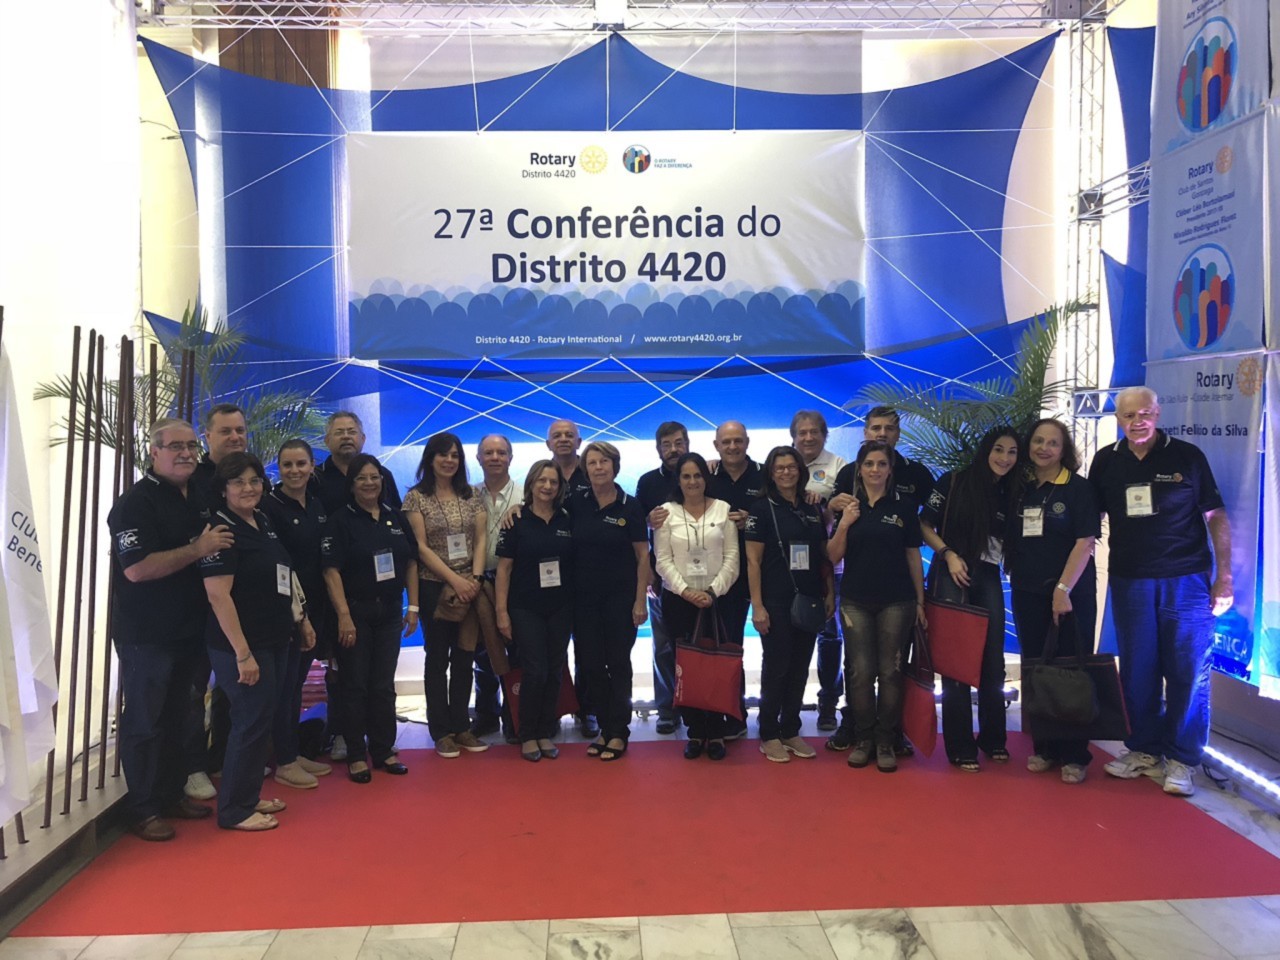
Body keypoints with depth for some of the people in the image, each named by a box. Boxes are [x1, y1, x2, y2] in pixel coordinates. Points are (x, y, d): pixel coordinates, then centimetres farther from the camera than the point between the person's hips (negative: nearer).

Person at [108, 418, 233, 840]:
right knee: (144, 722, 3)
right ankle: (143, 810, 15)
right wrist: (197, 550, -24)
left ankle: (171, 795, 29)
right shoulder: (136, 502, -14)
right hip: (146, 634, -8)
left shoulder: (200, 497, 10)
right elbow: (136, 568, -25)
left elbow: (215, 546, 27)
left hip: (188, 630, 8)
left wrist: (218, 545, 6)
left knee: (175, 718, 17)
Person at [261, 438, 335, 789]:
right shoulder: (270, 505, -11)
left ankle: (294, 753, 26)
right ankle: (284, 762, 13)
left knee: (298, 681, 16)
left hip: (315, 605, 7)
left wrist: (323, 609, 9)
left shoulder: (319, 504, 8)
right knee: (284, 682, 2)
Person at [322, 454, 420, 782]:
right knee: (355, 685, 5)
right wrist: (344, 615, -19)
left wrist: (413, 607, 5)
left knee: (384, 685, 11)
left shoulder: (395, 517, 7)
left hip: (390, 612, 4)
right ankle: (356, 755, 15)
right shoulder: (341, 520, -6)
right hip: (356, 612, -4)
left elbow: (411, 563, 10)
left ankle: (383, 750, 22)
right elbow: (332, 571, -12)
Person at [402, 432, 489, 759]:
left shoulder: (471, 496, 8)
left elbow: (480, 539, 5)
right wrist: (454, 579, -15)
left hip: (470, 585, 3)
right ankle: (441, 731, 14)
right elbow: (421, 547, -8)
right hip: (434, 587, -3)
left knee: (464, 658, 8)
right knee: (438, 658, 5)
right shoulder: (416, 497, -3)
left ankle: (461, 726, 19)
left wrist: (475, 578, -10)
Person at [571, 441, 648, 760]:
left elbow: (643, 556, -5)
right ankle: (605, 727, 23)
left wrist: (640, 601, -9)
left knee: (618, 663, 4)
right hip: (584, 597, 3)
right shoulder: (576, 503, 1)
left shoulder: (630, 507, -5)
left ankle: (619, 733, 15)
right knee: (590, 664, 7)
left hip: (620, 597, -3)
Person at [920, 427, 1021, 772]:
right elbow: (925, 526, -3)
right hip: (951, 577, -4)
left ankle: (993, 738, 23)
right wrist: (949, 554, -14)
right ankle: (960, 747, 7)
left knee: (993, 660, 6)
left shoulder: (1010, 495, 9)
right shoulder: (952, 482, -4)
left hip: (988, 579, 4)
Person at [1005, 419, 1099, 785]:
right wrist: (1012, 573, 2)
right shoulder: (1019, 490, 8)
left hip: (1071, 594, -4)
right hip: (1027, 594, 4)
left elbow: (1085, 542, -11)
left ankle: (1074, 755, 11)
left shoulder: (1079, 488, -4)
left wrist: (1063, 589, -17)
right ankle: (1043, 748, 21)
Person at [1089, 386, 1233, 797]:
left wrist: (1224, 576, -4)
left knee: (1188, 672, 1)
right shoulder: (1106, 462, 4)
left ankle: (1181, 759, 13)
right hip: (1130, 581, 2)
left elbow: (1216, 517, 0)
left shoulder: (1187, 456, -3)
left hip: (1186, 579, -2)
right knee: (1137, 671, 9)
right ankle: (1144, 750, 22)